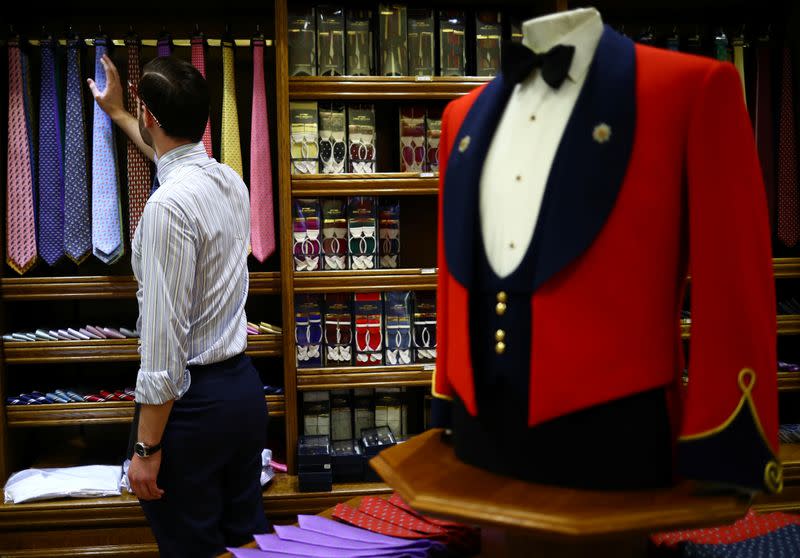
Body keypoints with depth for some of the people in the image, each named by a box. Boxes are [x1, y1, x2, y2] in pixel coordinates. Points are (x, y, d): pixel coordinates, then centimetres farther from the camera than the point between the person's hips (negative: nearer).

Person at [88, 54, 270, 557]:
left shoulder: (169, 204, -22)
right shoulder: (231, 181, 4)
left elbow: (164, 340, -22)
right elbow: (175, 153, 30)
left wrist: (147, 448, -14)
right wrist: (117, 114, 44)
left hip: (192, 398, -8)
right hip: (245, 384, 8)